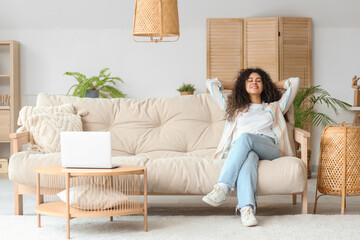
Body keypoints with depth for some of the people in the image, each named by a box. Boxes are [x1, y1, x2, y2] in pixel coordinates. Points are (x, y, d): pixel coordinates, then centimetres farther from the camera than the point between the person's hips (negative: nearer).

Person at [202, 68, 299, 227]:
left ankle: (222, 189, -52)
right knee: (249, 157, -40)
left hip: (269, 149, 0)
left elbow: (294, 82, 39)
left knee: (245, 137, -36)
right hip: (239, 150, 0)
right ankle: (247, 209, -62)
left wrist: (271, 85, 45)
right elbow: (211, 83, 40)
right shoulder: (235, 107, 36)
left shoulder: (274, 107, 36)